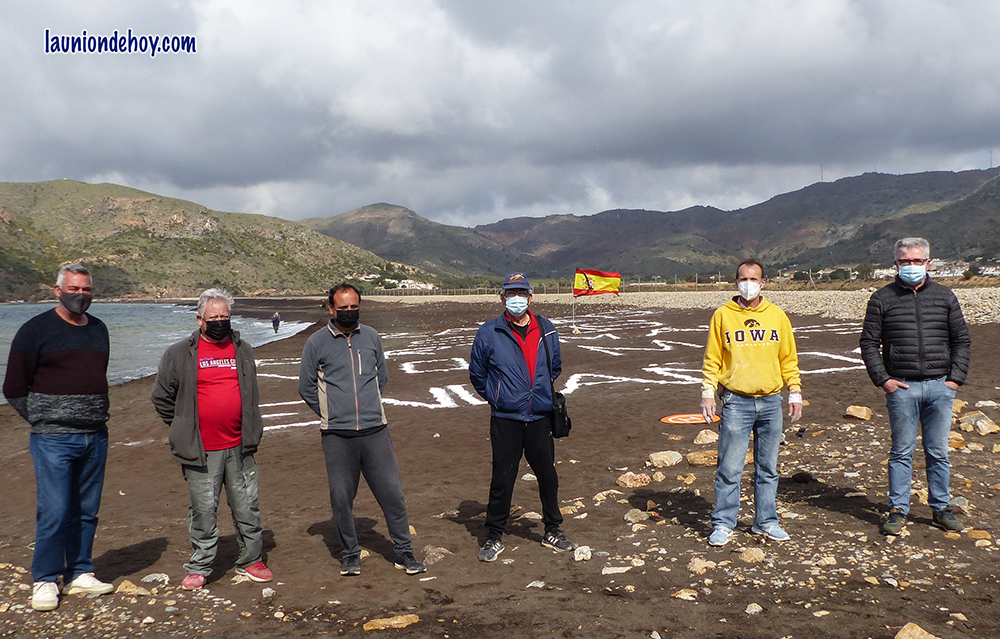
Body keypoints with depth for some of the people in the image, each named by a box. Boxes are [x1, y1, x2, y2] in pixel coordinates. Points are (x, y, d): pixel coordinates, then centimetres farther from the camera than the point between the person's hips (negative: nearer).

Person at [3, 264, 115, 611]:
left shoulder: (99, 329, 12)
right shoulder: (35, 330, -4)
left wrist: (97, 416, 14)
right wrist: (43, 420, -2)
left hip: (96, 438, 5)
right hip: (54, 439, -5)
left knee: (87, 510, 9)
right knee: (54, 511, -5)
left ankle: (80, 574, 21)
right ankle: (45, 581, 9)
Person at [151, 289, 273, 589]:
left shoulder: (243, 351, 10)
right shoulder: (180, 354, 1)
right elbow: (161, 396, 9)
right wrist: (184, 429, 7)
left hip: (239, 447, 3)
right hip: (201, 451, -2)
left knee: (247, 506, 8)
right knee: (203, 511, 4)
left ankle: (250, 561, 23)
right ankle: (199, 567, 19)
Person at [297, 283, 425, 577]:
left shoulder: (371, 336, 9)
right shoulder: (317, 342, 1)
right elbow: (306, 386, 9)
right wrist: (331, 414, 8)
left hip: (375, 430, 2)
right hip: (337, 435, -2)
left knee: (392, 491, 2)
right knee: (341, 497, 4)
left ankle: (404, 552, 13)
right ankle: (349, 555, 21)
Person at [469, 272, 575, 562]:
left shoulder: (547, 331, 6)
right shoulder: (488, 333, -4)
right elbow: (477, 374, 8)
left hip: (540, 418, 3)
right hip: (505, 420, -3)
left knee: (548, 476, 11)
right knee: (502, 480, 1)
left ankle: (553, 532, 28)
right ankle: (494, 537, 17)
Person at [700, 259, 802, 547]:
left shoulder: (777, 315, 8)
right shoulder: (722, 315, 2)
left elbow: (788, 358, 13)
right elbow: (712, 359, 3)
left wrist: (795, 392, 9)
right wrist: (708, 393, -5)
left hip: (771, 402, 3)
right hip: (736, 402, -2)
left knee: (768, 468, 11)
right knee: (729, 468, -2)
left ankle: (766, 521, 23)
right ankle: (723, 524, 8)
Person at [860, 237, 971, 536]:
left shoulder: (945, 296, 9)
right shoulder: (882, 298, 3)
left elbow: (962, 341, 13)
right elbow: (868, 343, 4)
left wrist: (956, 377, 2)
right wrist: (882, 379, -5)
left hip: (940, 388, 2)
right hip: (902, 388, -2)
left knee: (938, 452, 9)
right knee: (902, 452, 3)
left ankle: (940, 508, 22)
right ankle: (898, 510, 11)